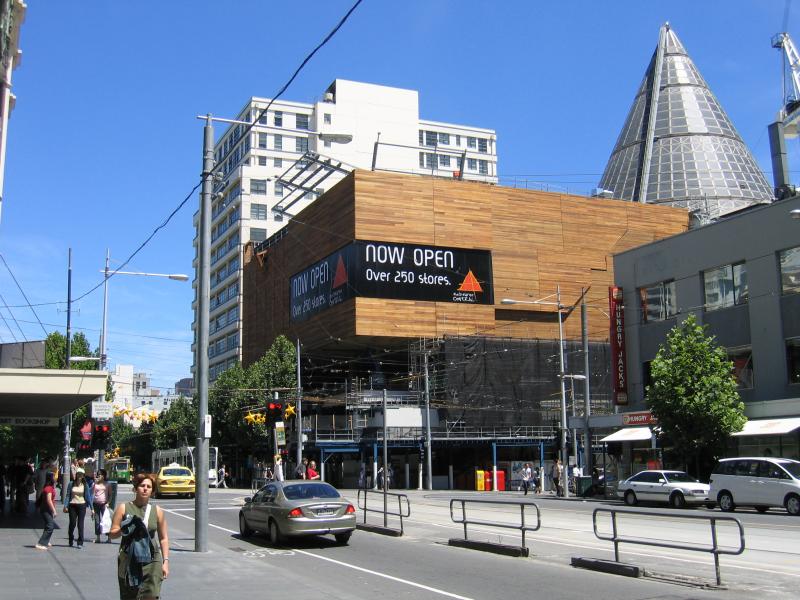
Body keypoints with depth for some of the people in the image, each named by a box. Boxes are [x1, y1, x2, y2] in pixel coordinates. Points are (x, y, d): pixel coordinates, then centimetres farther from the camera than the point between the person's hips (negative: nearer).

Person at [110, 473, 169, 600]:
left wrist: (165, 561, 4)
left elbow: (163, 538, 10)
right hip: (129, 562, 0)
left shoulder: (157, 511, 7)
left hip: (151, 562, 0)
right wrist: (123, 530, -17)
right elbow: (112, 534, 3)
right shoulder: (123, 508, 3)